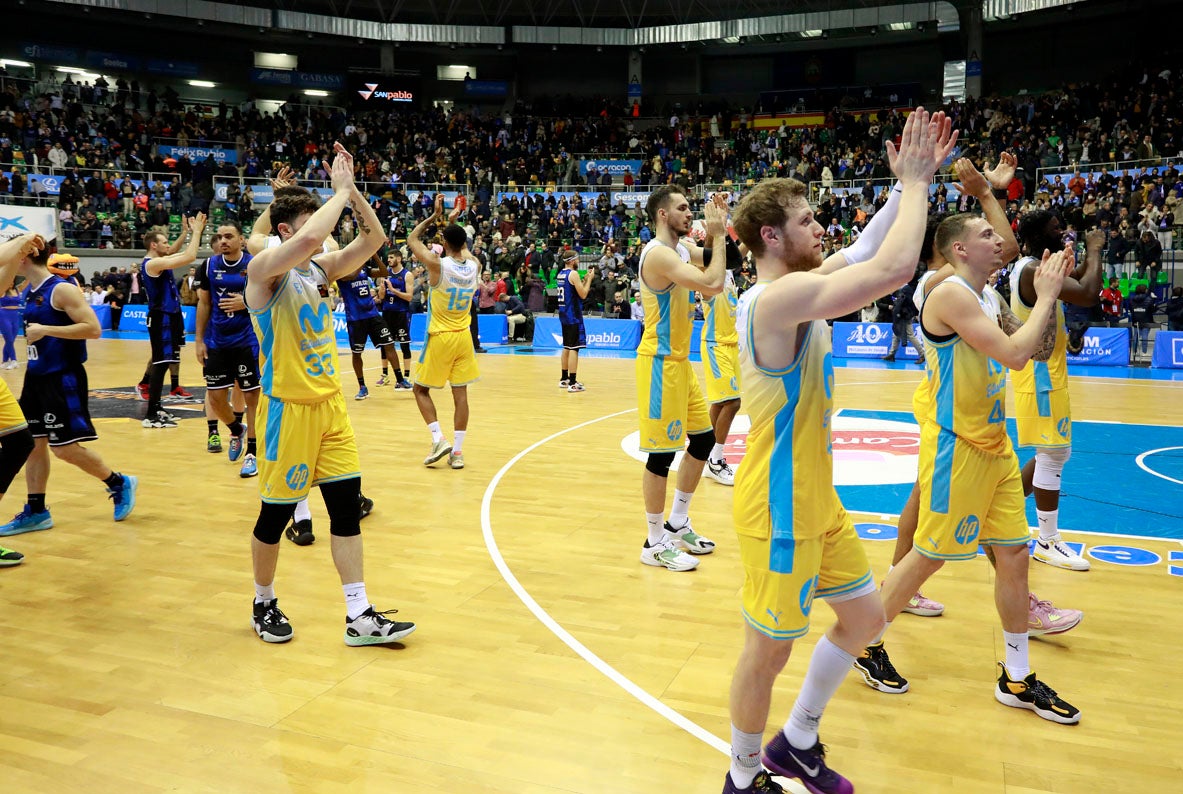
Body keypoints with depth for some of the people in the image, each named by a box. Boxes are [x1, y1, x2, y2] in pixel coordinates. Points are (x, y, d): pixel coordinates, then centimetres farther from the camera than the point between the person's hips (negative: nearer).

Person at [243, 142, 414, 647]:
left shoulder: (321, 268, 8)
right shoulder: (265, 268, -12)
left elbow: (373, 239, 4)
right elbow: (309, 238, -31)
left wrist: (351, 189, -6)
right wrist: (339, 189, -19)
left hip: (330, 403, 7)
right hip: (288, 409, -6)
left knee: (347, 505, 5)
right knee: (275, 513, 7)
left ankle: (360, 618, 11)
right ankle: (264, 605, 30)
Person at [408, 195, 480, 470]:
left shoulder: (437, 264, -16)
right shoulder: (473, 265, -2)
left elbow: (412, 239, 1)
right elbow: (463, 246, 23)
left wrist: (435, 216, 6)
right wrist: (451, 222, 27)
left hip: (440, 338, -4)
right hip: (463, 338, 4)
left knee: (421, 389, 11)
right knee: (460, 393, 6)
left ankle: (439, 440, -2)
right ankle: (457, 451, 6)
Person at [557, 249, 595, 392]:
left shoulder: (561, 274, 13)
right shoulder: (573, 274, -14)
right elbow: (583, 295, -15)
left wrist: (585, 279, 17)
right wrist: (589, 279, -5)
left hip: (564, 314, 9)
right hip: (573, 315, -9)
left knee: (566, 347, 16)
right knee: (574, 348, -8)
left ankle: (564, 379, 22)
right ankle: (572, 383, -9)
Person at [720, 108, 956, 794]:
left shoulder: (790, 288, 6)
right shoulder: (783, 295, -23)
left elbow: (867, 254, 17)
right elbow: (895, 268, -32)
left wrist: (911, 184, 8)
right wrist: (914, 182, -16)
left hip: (815, 500, 10)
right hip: (781, 511, -10)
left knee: (865, 616, 21)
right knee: (769, 652, 7)